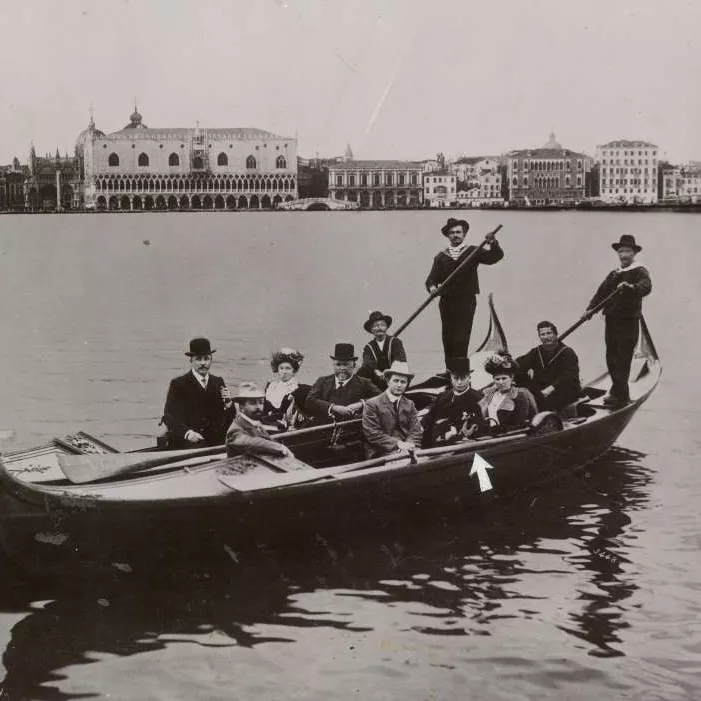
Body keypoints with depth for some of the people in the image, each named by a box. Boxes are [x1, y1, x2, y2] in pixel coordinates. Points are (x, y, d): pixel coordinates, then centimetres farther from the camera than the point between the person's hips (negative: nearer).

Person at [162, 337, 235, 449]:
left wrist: (228, 402, -7)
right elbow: (169, 416, -8)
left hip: (216, 443, 4)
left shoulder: (218, 383, 15)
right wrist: (187, 432, -25)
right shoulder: (178, 384, 2)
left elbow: (231, 419, 14)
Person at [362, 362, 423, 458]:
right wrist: (397, 444, -16)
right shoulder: (372, 404, 1)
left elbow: (416, 431, 8)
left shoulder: (409, 404, 18)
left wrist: (408, 445, -14)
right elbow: (372, 434, -7)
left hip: (407, 451, 5)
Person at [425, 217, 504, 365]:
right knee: (448, 339, 3)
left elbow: (496, 256, -4)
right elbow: (431, 279, 5)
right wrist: (432, 287, -17)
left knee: (462, 339, -11)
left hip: (466, 302, -3)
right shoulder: (441, 257, 12)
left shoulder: (472, 252, 8)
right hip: (446, 302, 3)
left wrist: (493, 243, -23)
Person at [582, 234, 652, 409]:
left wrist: (631, 287, -45)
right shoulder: (613, 274, 18)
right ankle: (618, 393, 22)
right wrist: (590, 309, -4)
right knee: (611, 358, 11)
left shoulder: (640, 272, -4)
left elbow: (646, 287, -25)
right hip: (611, 321, 7)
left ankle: (620, 396, -1)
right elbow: (602, 291, 10)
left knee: (622, 360, -7)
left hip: (629, 323, -7)